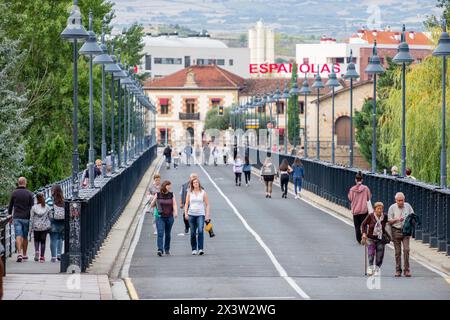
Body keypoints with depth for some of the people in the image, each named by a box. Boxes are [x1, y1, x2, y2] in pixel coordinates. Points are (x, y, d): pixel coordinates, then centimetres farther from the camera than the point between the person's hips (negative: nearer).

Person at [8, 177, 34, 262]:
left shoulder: (14, 193, 3)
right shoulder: (29, 193, -2)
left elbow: (10, 206, 9)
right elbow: (32, 207, -3)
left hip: (16, 218, 0)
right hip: (26, 218, 0)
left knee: (18, 236, -7)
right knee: (25, 237, 11)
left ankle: (19, 253, -24)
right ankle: (24, 255, 19)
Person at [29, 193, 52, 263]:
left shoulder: (34, 207, -5)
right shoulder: (47, 207, -1)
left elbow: (31, 219, -4)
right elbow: (50, 217, 4)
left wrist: (30, 229, 0)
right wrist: (50, 227, 14)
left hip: (36, 227, 0)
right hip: (45, 227, 1)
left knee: (36, 240, 18)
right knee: (43, 241, 6)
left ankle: (37, 251, -7)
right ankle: (42, 257, 3)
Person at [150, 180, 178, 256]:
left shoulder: (171, 195, 6)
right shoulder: (158, 195, 1)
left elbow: (174, 204, -7)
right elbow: (152, 205, 12)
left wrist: (176, 212, -21)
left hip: (169, 217, 2)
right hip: (160, 217, -2)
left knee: (168, 234, 10)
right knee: (160, 233, -13)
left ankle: (167, 250, 24)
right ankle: (160, 249, -20)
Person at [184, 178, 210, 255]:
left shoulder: (203, 192, 3)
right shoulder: (190, 193, 7)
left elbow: (207, 204, 5)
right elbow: (186, 204, 9)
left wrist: (207, 215, -3)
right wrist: (185, 213, -4)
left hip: (200, 214, -2)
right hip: (191, 214, 2)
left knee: (200, 231, -18)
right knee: (193, 233, 4)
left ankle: (200, 249, -20)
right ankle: (194, 249, 14)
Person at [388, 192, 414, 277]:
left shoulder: (408, 206, 5)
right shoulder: (392, 208, 0)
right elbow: (389, 221, 1)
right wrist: (397, 219, -16)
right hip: (396, 231, -1)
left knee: (406, 250, -11)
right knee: (397, 252, 1)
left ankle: (407, 270, -7)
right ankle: (398, 270, 9)